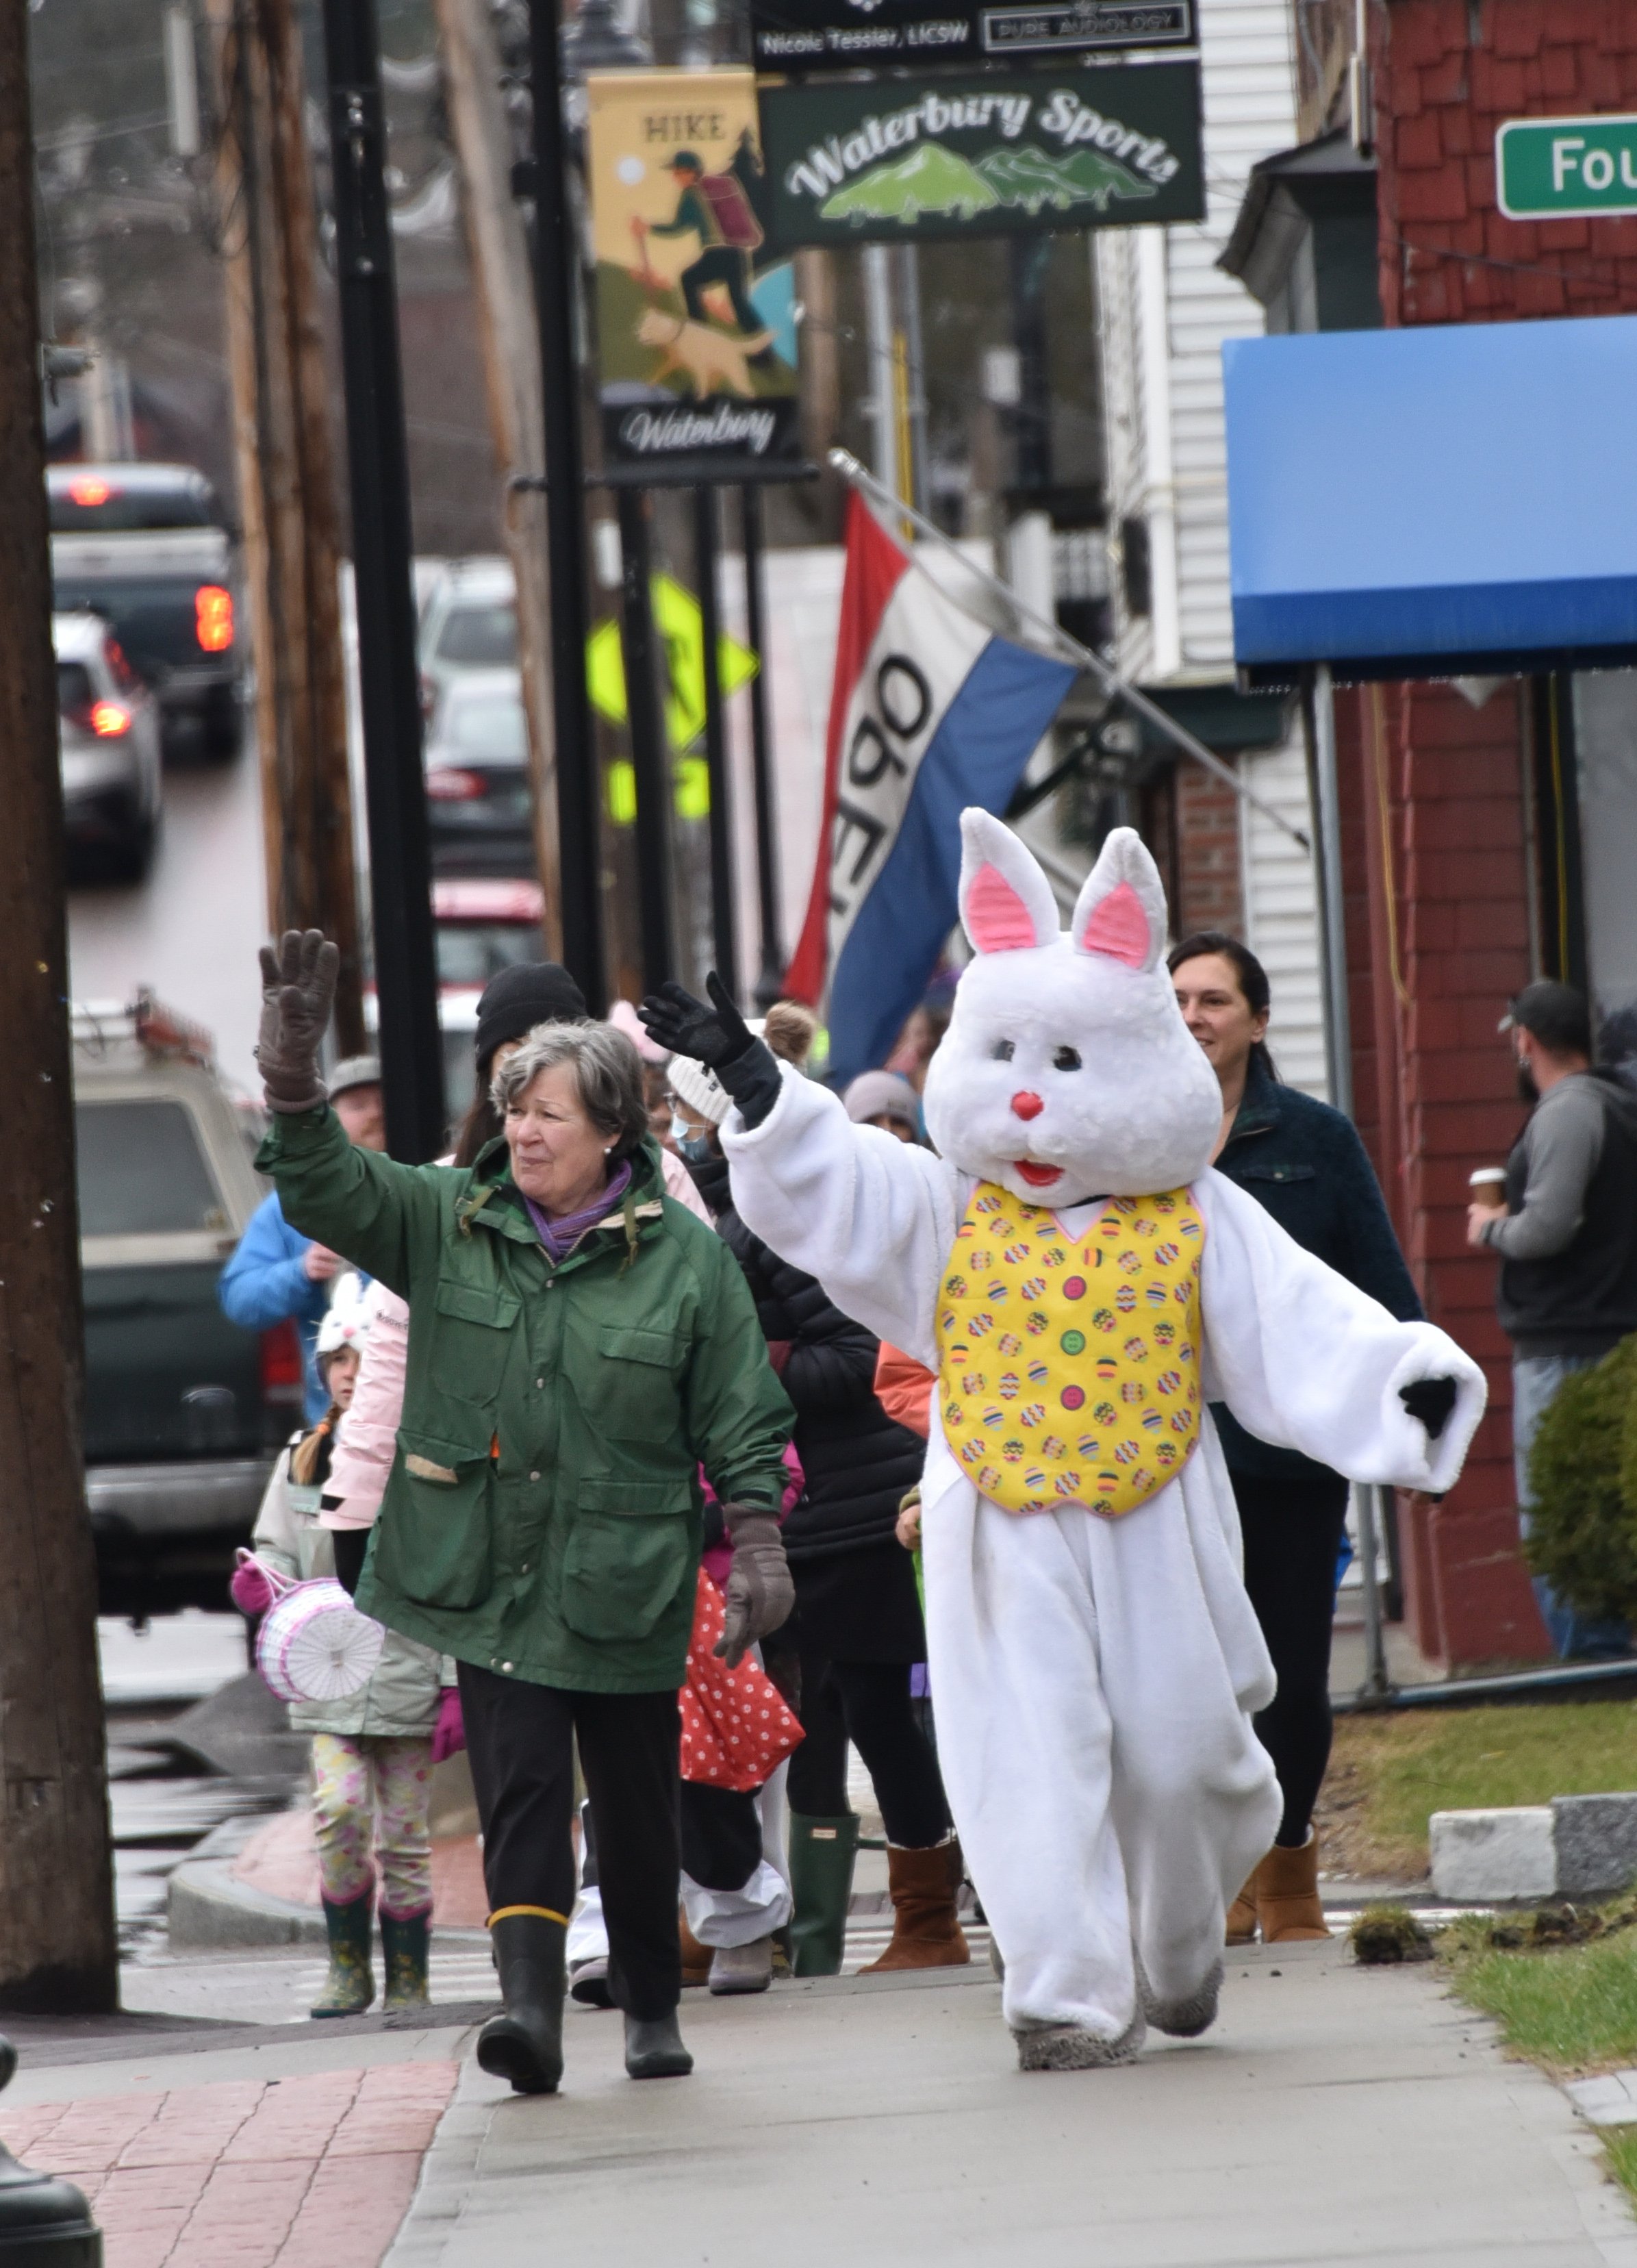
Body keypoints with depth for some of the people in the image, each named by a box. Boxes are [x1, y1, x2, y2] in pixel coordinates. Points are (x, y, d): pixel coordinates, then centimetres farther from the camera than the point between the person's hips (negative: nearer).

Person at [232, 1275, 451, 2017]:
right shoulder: (302, 1462, 9)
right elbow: (276, 1551, 14)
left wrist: (456, 1685, -5)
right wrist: (262, 1583, -10)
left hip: (409, 1674, -2)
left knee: (403, 1835, 1)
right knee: (340, 1808, -16)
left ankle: (407, 1982, 13)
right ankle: (347, 1968, -1)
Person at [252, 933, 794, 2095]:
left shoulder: (685, 1255, -3)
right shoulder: (449, 1221, 4)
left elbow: (745, 1422, -1)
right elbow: (327, 1189, -4)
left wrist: (758, 1550, -7)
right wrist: (295, 1082, -20)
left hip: (627, 1587, -1)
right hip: (492, 1581, 1)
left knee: (636, 1803, 10)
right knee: (520, 1790, -11)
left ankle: (652, 2007, 26)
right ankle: (531, 2005, -19)